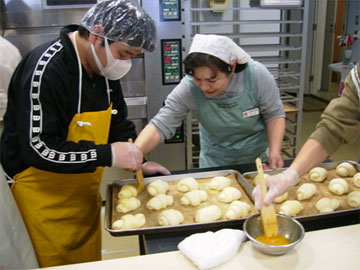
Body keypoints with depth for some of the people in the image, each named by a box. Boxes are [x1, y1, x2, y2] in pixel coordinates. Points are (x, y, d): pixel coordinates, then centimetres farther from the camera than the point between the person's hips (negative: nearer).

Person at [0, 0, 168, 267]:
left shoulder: (104, 67, 1)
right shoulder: (45, 68, -25)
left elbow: (118, 124, 12)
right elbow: (38, 148, -27)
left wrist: (137, 161, 0)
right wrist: (107, 154, -26)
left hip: (85, 192, 8)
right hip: (44, 198, -7)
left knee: (91, 260, 20)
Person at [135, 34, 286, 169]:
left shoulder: (257, 75, -27)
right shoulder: (188, 88, -27)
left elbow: (274, 115, -14)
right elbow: (160, 125, -28)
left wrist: (274, 151, -25)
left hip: (259, 157, 1)